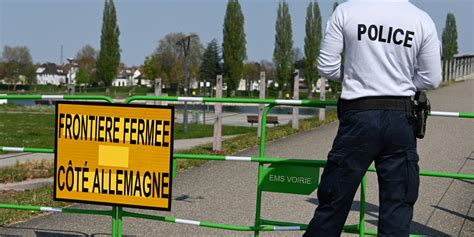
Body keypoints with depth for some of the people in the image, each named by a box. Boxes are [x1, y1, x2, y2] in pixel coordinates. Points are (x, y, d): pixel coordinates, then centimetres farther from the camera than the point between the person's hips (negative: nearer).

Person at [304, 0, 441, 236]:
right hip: (400, 119, 1)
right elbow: (431, 80, 5)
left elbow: (326, 67, -1)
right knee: (397, 207, 8)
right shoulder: (422, 20, 0)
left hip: (358, 115, -1)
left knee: (334, 201, 8)